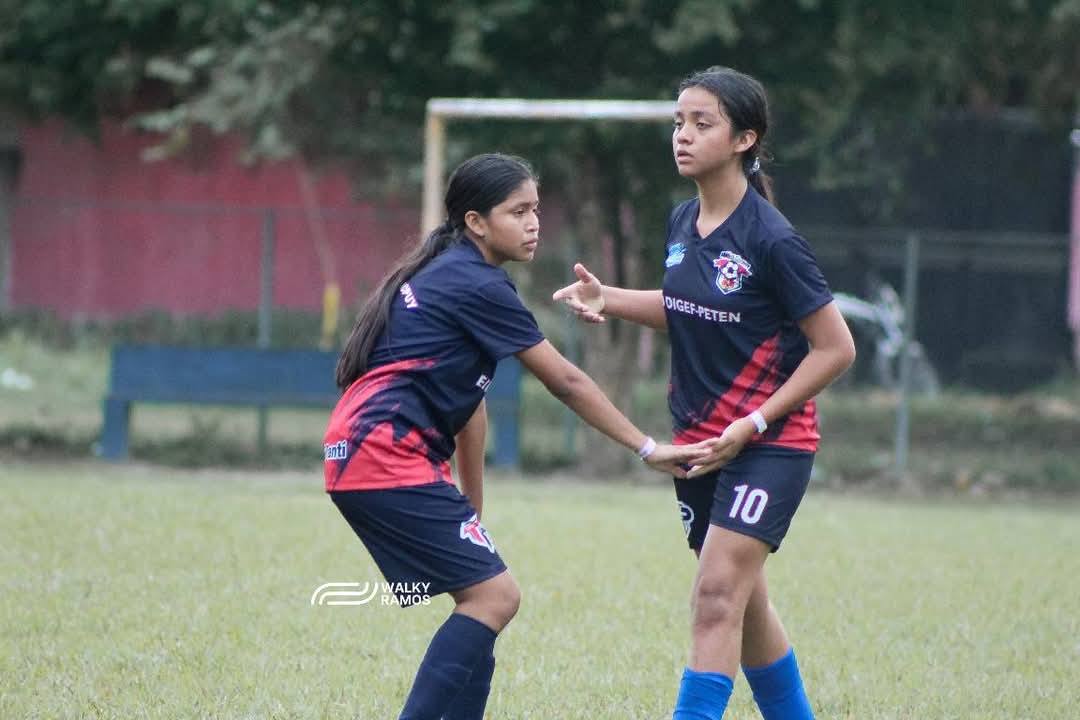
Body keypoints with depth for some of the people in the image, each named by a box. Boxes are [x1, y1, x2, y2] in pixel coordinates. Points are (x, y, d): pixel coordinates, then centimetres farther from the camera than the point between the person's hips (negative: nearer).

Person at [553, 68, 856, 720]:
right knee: (743, 603, 16)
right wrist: (609, 300, 4)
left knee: (719, 593, -17)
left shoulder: (771, 239, -18)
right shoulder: (683, 225, 3)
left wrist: (753, 424, -18)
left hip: (769, 441, -8)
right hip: (701, 441, 8)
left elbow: (835, 349, -15)